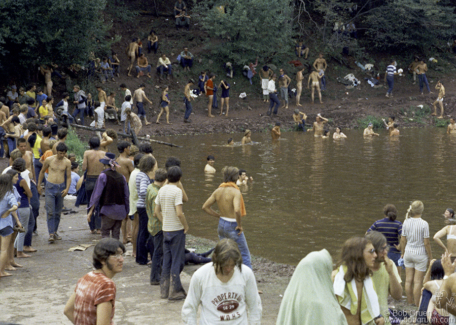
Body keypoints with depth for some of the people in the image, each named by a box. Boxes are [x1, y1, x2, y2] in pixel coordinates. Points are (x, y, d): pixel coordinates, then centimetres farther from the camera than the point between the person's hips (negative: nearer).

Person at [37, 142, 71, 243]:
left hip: (61, 187, 2)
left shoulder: (67, 162, -1)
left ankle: (55, 231, 22)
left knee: (58, 211, 9)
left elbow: (69, 177, 5)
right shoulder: (49, 160, -4)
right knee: (50, 211, -10)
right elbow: (42, 172, 11)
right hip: (50, 186, -2)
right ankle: (51, 234, -12)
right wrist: (39, 185, 13)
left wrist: (67, 189, -9)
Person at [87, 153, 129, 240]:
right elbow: (126, 196, 8)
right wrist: (127, 211, 17)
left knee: (105, 233, -2)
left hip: (108, 209, -5)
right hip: (120, 210, 5)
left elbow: (97, 194, -9)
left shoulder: (103, 176, -8)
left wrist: (91, 211, -5)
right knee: (116, 234, 10)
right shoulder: (121, 177, 6)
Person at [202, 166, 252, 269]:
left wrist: (219, 216, 9)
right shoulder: (235, 192, -19)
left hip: (221, 225, 7)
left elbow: (205, 207, 5)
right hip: (233, 226, -7)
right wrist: (240, 225, -19)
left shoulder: (218, 191, 1)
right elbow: (237, 210, -33)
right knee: (244, 255, 4)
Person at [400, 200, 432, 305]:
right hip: (420, 254, -5)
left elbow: (403, 240, 5)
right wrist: (430, 256, -1)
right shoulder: (424, 224, -17)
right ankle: (417, 305, 8)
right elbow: (426, 243, -13)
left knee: (408, 280, 12)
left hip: (408, 253, 5)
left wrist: (402, 252, 19)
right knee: (418, 281, 2)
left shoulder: (406, 222, -3)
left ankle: (410, 302, 22)